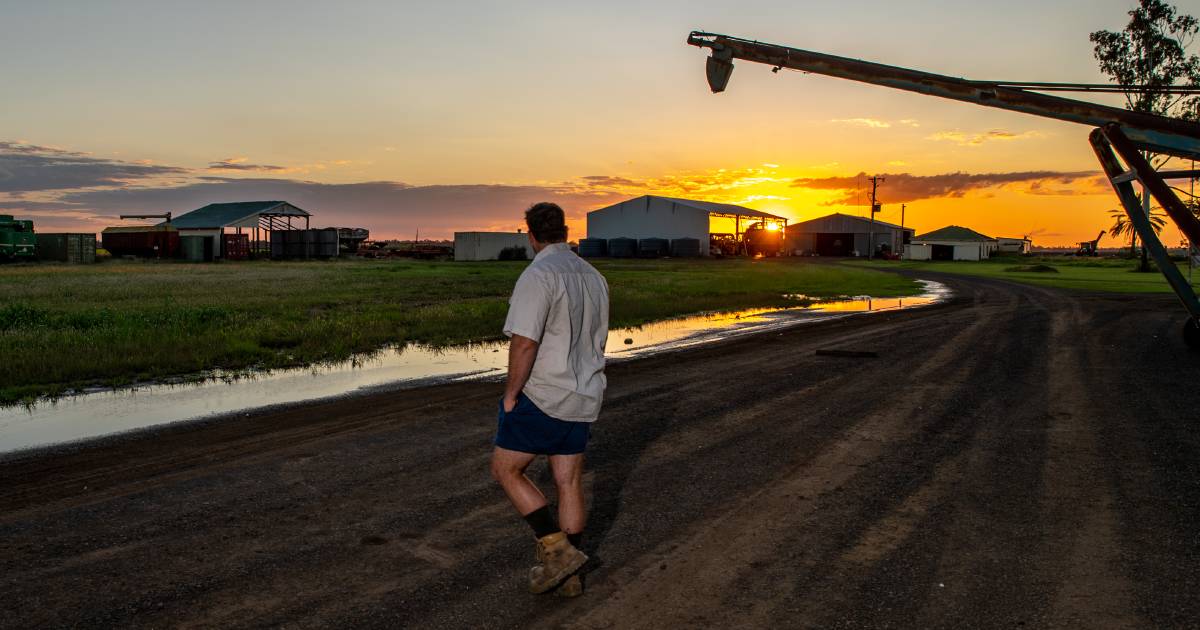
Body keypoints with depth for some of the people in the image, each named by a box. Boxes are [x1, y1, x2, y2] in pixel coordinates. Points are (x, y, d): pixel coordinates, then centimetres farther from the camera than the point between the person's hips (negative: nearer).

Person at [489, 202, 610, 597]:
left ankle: (558, 551, 3)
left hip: (542, 397, -8)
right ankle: (567, 576, 22)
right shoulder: (593, 277, 9)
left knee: (505, 471, 9)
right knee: (569, 484, 13)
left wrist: (510, 395, -12)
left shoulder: (538, 275, -17)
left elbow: (525, 343, -24)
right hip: (581, 400, 8)